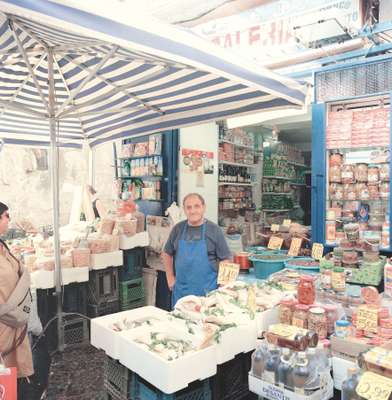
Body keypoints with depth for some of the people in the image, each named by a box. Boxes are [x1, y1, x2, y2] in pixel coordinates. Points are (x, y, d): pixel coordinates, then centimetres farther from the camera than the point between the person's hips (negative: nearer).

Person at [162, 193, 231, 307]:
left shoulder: (214, 230, -4)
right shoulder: (178, 229, 2)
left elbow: (225, 259, -2)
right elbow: (167, 253, 14)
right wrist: (170, 278, 10)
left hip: (207, 290, -2)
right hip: (180, 290, 3)